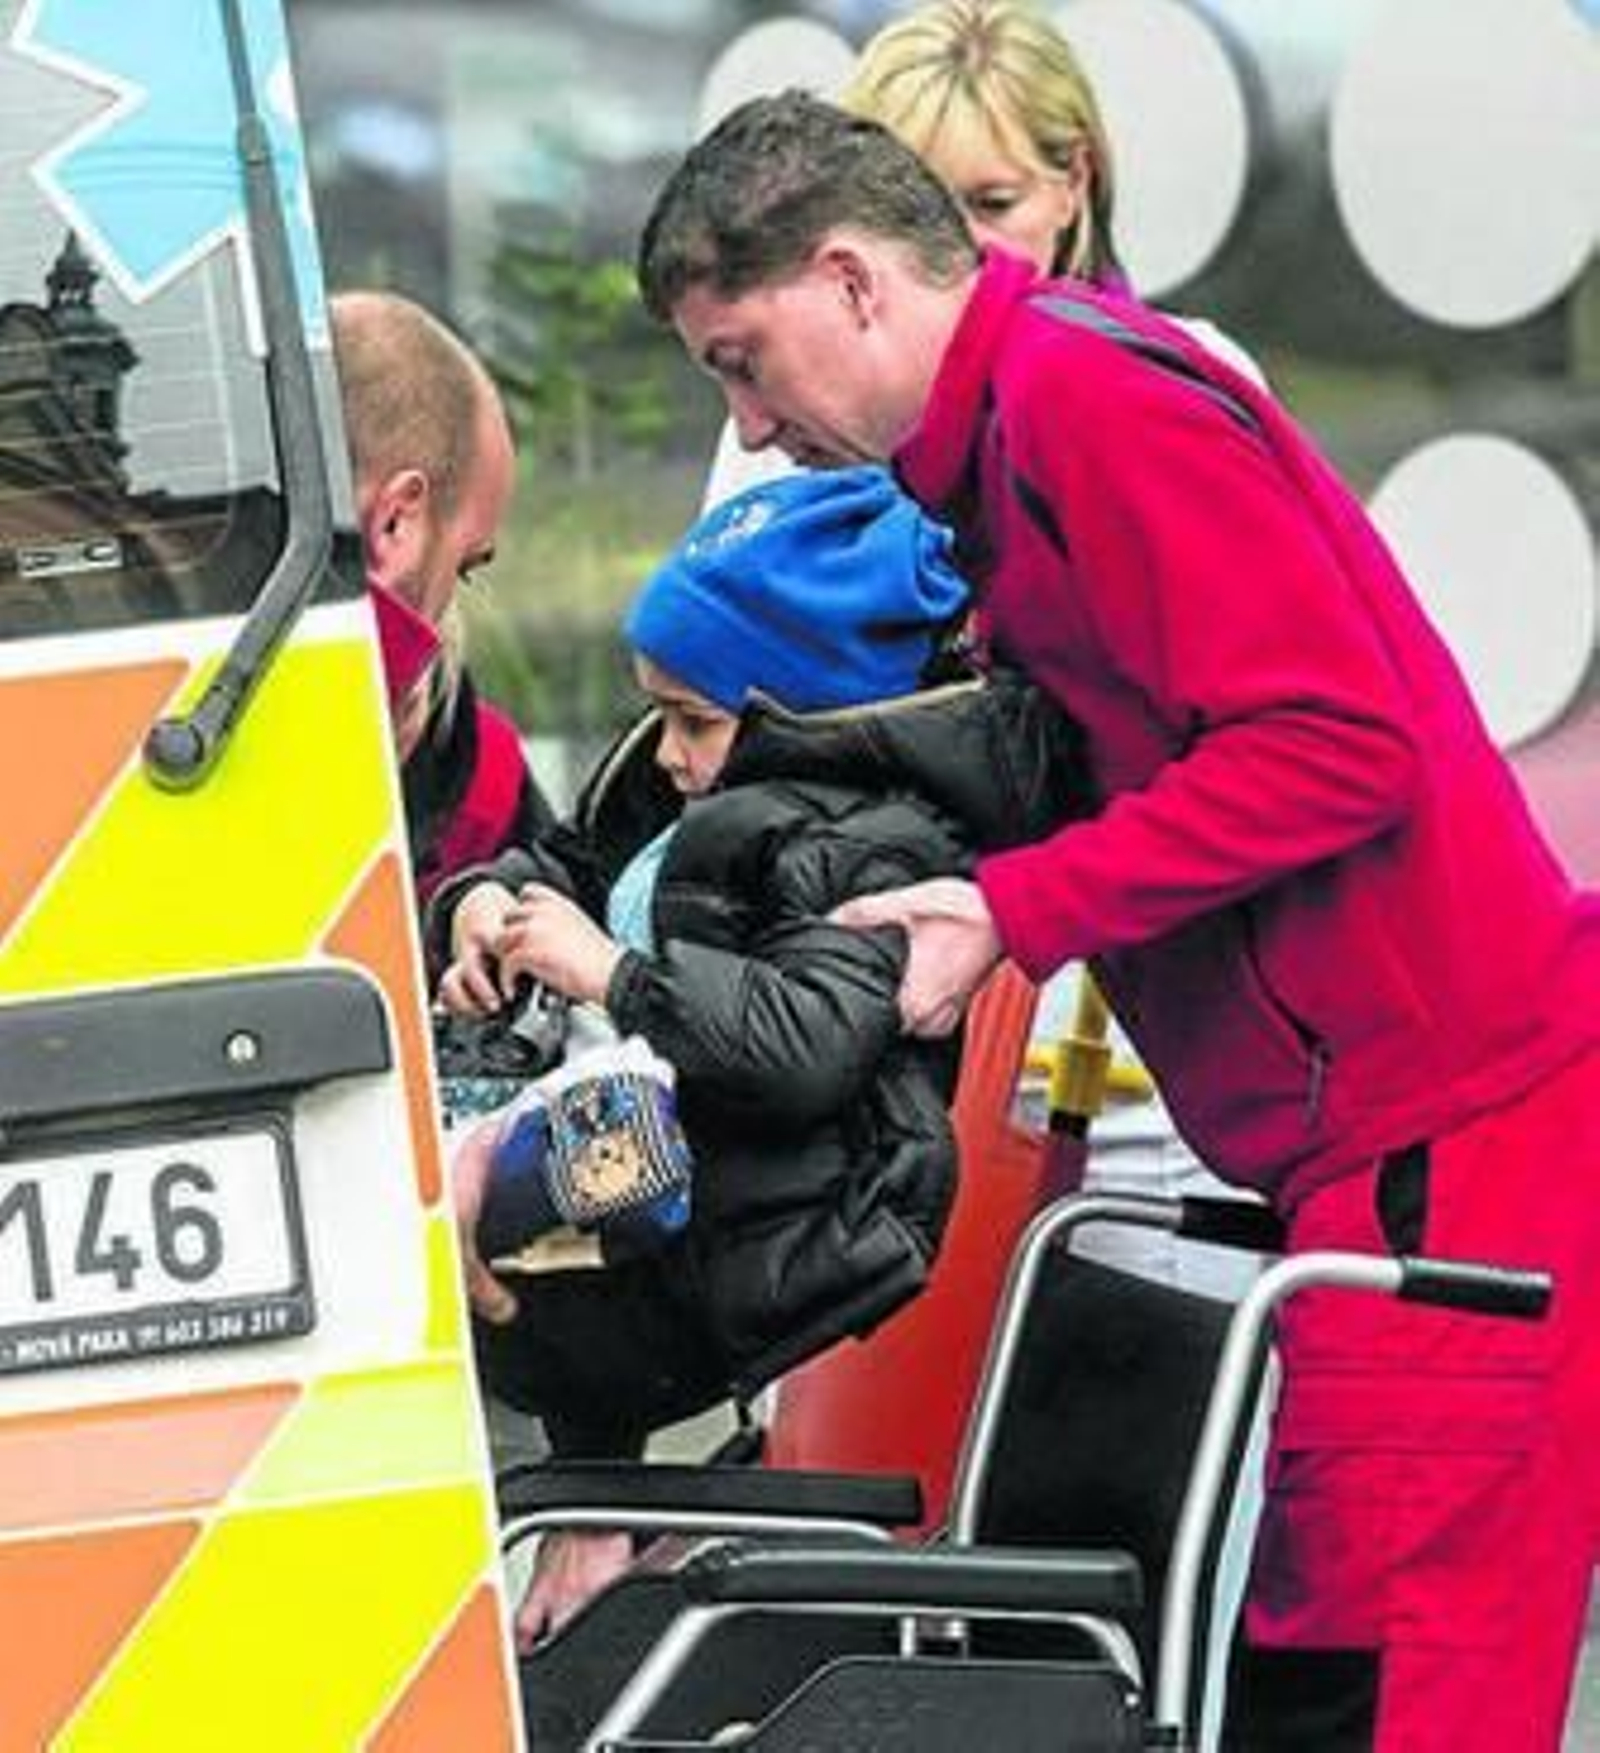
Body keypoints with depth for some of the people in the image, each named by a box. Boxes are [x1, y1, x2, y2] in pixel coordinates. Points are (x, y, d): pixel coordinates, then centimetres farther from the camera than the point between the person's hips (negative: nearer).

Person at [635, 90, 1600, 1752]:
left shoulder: (1092, 393, -13)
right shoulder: (1006, 441, 20)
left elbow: (1336, 741, -19)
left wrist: (1012, 915, -16)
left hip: (1446, 1135, -11)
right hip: (1377, 1133, 11)